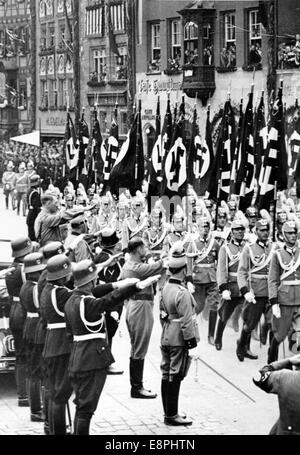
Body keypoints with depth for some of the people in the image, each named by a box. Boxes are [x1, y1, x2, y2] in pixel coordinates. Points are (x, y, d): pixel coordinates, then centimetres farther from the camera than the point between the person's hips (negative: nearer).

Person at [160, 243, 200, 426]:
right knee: (175, 377, -3)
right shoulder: (182, 293, -21)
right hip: (179, 340, -9)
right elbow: (186, 320, -21)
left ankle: (169, 412, 22)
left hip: (166, 337, 9)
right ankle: (172, 416, 1)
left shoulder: (166, 288, 5)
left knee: (167, 375, 13)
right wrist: (191, 341, -14)